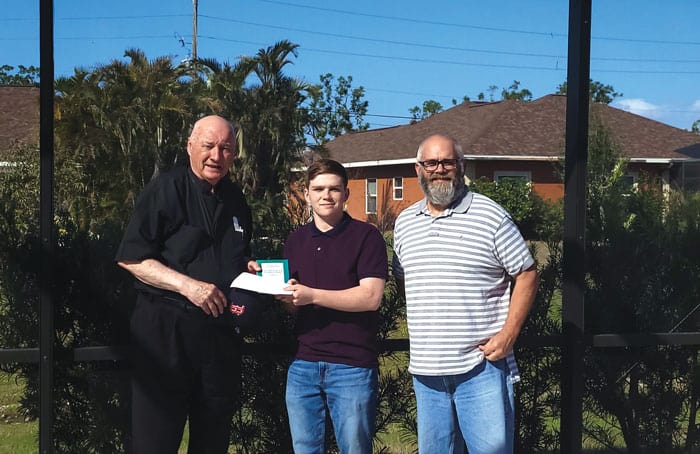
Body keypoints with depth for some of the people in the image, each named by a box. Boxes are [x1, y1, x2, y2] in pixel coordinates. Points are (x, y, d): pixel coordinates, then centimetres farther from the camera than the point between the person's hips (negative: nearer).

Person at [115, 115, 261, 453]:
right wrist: (187, 285, -21)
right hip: (165, 328, -6)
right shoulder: (165, 190, -6)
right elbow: (131, 258, -12)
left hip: (220, 332, 6)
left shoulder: (236, 201, 13)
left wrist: (249, 269, 4)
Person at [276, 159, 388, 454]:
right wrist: (286, 296, -5)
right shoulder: (296, 241, 14)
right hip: (303, 364, 5)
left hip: (352, 366, -5)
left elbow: (370, 297, -14)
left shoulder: (366, 236, -4)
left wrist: (311, 295, -18)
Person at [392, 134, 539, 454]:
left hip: (482, 367, -5)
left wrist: (508, 335, -11)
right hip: (425, 370, 5)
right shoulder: (404, 222, 11)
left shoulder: (491, 216, -5)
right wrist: (423, 319, 9)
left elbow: (526, 275, -3)